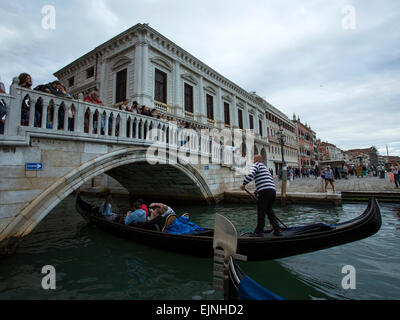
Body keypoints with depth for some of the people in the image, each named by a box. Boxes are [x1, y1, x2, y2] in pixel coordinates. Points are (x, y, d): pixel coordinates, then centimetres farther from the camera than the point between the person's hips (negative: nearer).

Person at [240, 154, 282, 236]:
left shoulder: (257, 164, 2)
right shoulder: (265, 167, 29)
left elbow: (251, 175, -16)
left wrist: (244, 184, -6)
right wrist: (256, 191, 36)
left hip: (265, 191, -9)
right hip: (273, 190, 9)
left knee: (261, 211, 2)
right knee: (269, 210, 19)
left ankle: (259, 231, 12)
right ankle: (277, 230, 20)